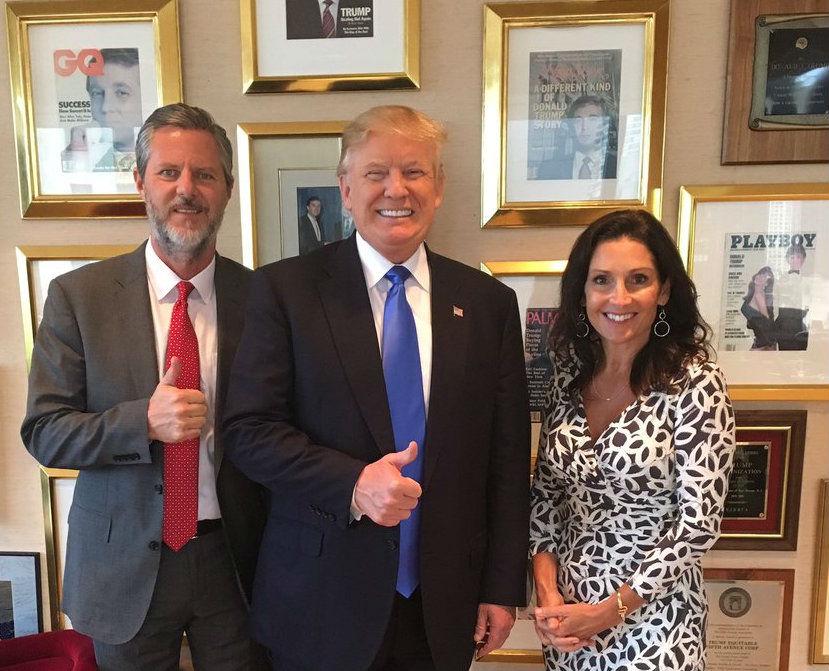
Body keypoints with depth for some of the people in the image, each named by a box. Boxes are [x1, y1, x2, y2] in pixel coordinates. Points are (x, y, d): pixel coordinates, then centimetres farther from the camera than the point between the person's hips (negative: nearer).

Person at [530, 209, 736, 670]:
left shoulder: (696, 384, -16)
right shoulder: (569, 377, -3)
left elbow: (699, 522, -16)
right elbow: (546, 491, 3)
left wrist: (610, 609, -13)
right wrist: (547, 593, -7)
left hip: (651, 616, -4)